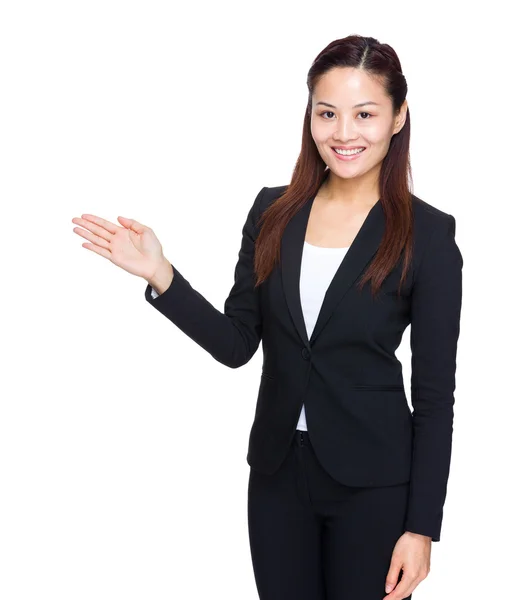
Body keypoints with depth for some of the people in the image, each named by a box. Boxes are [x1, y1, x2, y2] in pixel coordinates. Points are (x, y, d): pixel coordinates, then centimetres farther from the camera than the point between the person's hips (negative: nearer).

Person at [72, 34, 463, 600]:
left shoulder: (428, 234, -10)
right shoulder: (273, 212, 0)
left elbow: (436, 393, -8)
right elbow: (237, 345, 2)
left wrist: (422, 527, -9)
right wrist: (160, 276, -11)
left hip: (373, 484, -3)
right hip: (277, 468, 3)